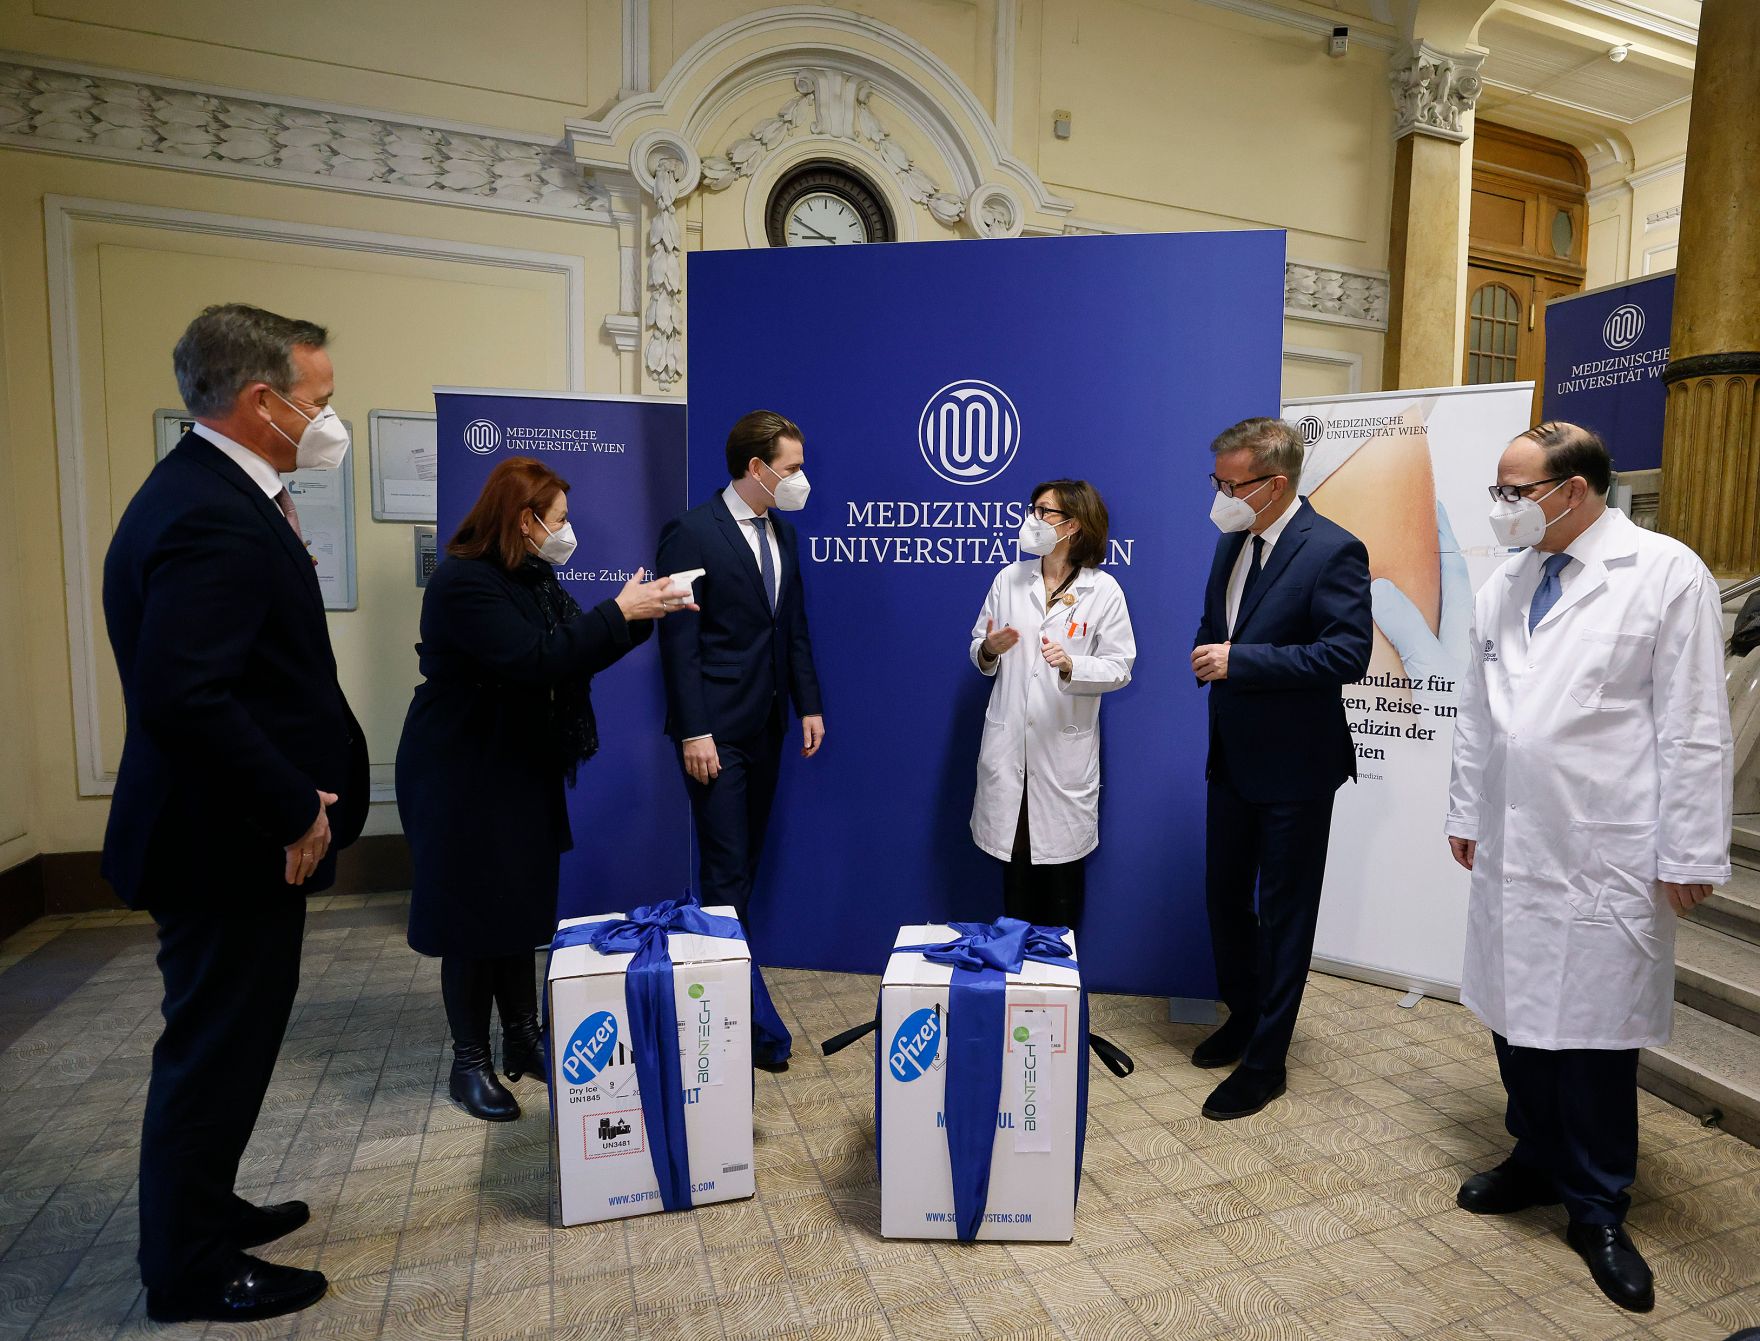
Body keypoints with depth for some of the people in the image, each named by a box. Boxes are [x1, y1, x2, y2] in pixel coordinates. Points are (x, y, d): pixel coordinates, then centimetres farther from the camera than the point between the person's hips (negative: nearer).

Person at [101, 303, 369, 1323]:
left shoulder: (211, 491, 9)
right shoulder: (212, 519, -23)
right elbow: (183, 696, -31)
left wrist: (293, 787, 6)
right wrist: (294, 808, -21)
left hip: (235, 829, 10)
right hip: (229, 847, -10)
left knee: (224, 1042, 24)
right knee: (216, 1049, 8)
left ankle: (200, 1210, 44)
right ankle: (192, 1272, 29)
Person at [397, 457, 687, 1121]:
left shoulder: (534, 578, 8)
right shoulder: (463, 582, -20)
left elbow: (573, 652, 5)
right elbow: (534, 660, -30)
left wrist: (641, 613, -6)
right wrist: (618, 612, -25)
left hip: (522, 768, 8)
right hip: (463, 776, -8)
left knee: (521, 905, 14)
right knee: (472, 914, 3)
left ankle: (524, 1041, 29)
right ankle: (470, 1063, 20)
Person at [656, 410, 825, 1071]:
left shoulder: (781, 534, 12)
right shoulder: (692, 532, -11)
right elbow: (679, 639, -14)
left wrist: (809, 705, 10)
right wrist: (693, 732, -17)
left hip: (766, 728, 8)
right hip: (716, 731, -7)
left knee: (744, 864, 14)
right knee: (727, 873, -3)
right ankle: (754, 1021, 6)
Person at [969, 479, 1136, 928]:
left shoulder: (1104, 590, -4)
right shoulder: (1009, 579, 5)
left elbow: (1119, 667, -7)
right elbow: (979, 651, 11)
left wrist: (1071, 665, -24)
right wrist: (989, 650, -12)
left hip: (1065, 746, -2)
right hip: (1008, 744, 3)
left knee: (1061, 863, 8)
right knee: (1013, 858, 11)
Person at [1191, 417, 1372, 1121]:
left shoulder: (1333, 551, -16)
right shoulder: (1232, 542, 8)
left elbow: (1347, 654, -23)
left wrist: (1240, 660, -25)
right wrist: (1208, 655, -3)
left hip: (1294, 768, -7)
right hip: (1231, 758, 8)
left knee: (1284, 914, 7)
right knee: (1224, 895, 19)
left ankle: (1265, 1059, 22)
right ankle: (1243, 1016, 41)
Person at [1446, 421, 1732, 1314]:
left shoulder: (1666, 574, -7)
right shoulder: (1504, 584, 9)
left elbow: (1693, 728, -8)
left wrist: (1689, 855, -9)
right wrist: (1466, 813, 14)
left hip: (1604, 857, -5)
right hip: (1511, 849, 5)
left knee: (1594, 1033, 5)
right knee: (1516, 1011, 13)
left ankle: (1598, 1210, 25)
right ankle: (1537, 1161, 34)